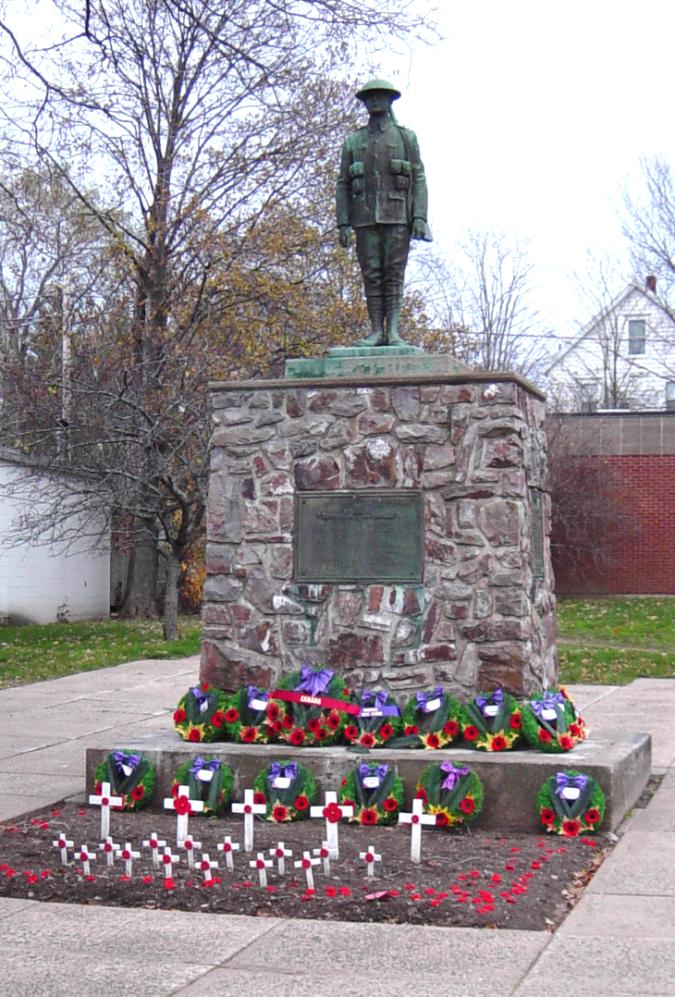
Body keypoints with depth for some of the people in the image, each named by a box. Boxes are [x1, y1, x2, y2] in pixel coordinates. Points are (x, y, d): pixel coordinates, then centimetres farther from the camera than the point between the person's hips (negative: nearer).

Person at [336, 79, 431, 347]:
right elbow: (343, 185, 11)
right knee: (371, 275, -2)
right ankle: (377, 330, -1)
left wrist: (420, 217, -8)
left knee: (394, 273, -5)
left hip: (397, 217, -2)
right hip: (365, 218, 2)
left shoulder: (406, 137, 10)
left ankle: (393, 331, -7)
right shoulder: (353, 141, 14)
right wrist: (342, 223, 0)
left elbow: (418, 179, 4)